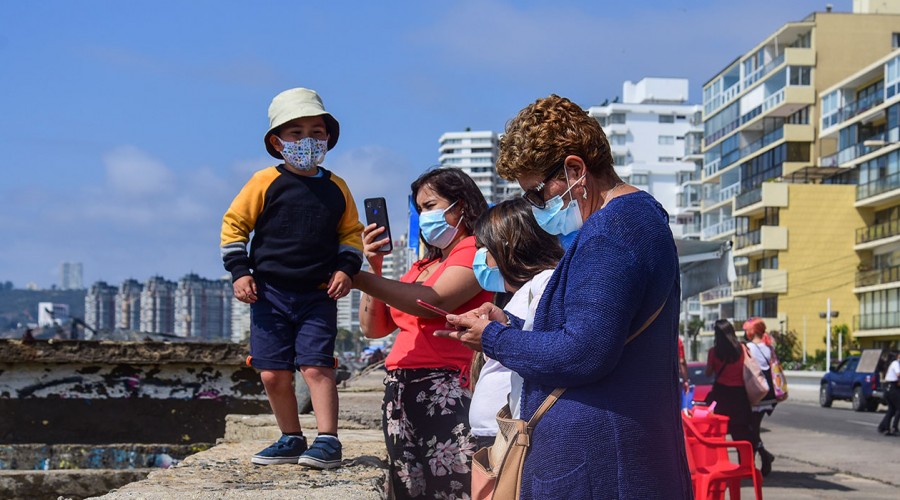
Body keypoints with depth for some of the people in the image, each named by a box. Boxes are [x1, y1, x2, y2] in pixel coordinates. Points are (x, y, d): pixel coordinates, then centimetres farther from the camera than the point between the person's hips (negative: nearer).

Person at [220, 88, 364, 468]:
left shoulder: (336, 188, 5)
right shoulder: (265, 183, -2)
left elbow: (351, 233, 16)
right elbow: (233, 225, 3)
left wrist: (345, 268, 0)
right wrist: (240, 272, -5)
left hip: (319, 295, 0)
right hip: (269, 293, 0)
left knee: (316, 366, -11)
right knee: (273, 373, 3)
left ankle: (328, 440, -7)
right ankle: (291, 439, 18)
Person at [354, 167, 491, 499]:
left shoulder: (474, 249, 0)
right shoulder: (423, 266, 24)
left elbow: (434, 302, -18)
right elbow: (373, 328, 19)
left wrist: (358, 279, -17)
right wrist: (374, 268, 5)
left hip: (445, 391, -8)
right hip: (399, 391, 8)